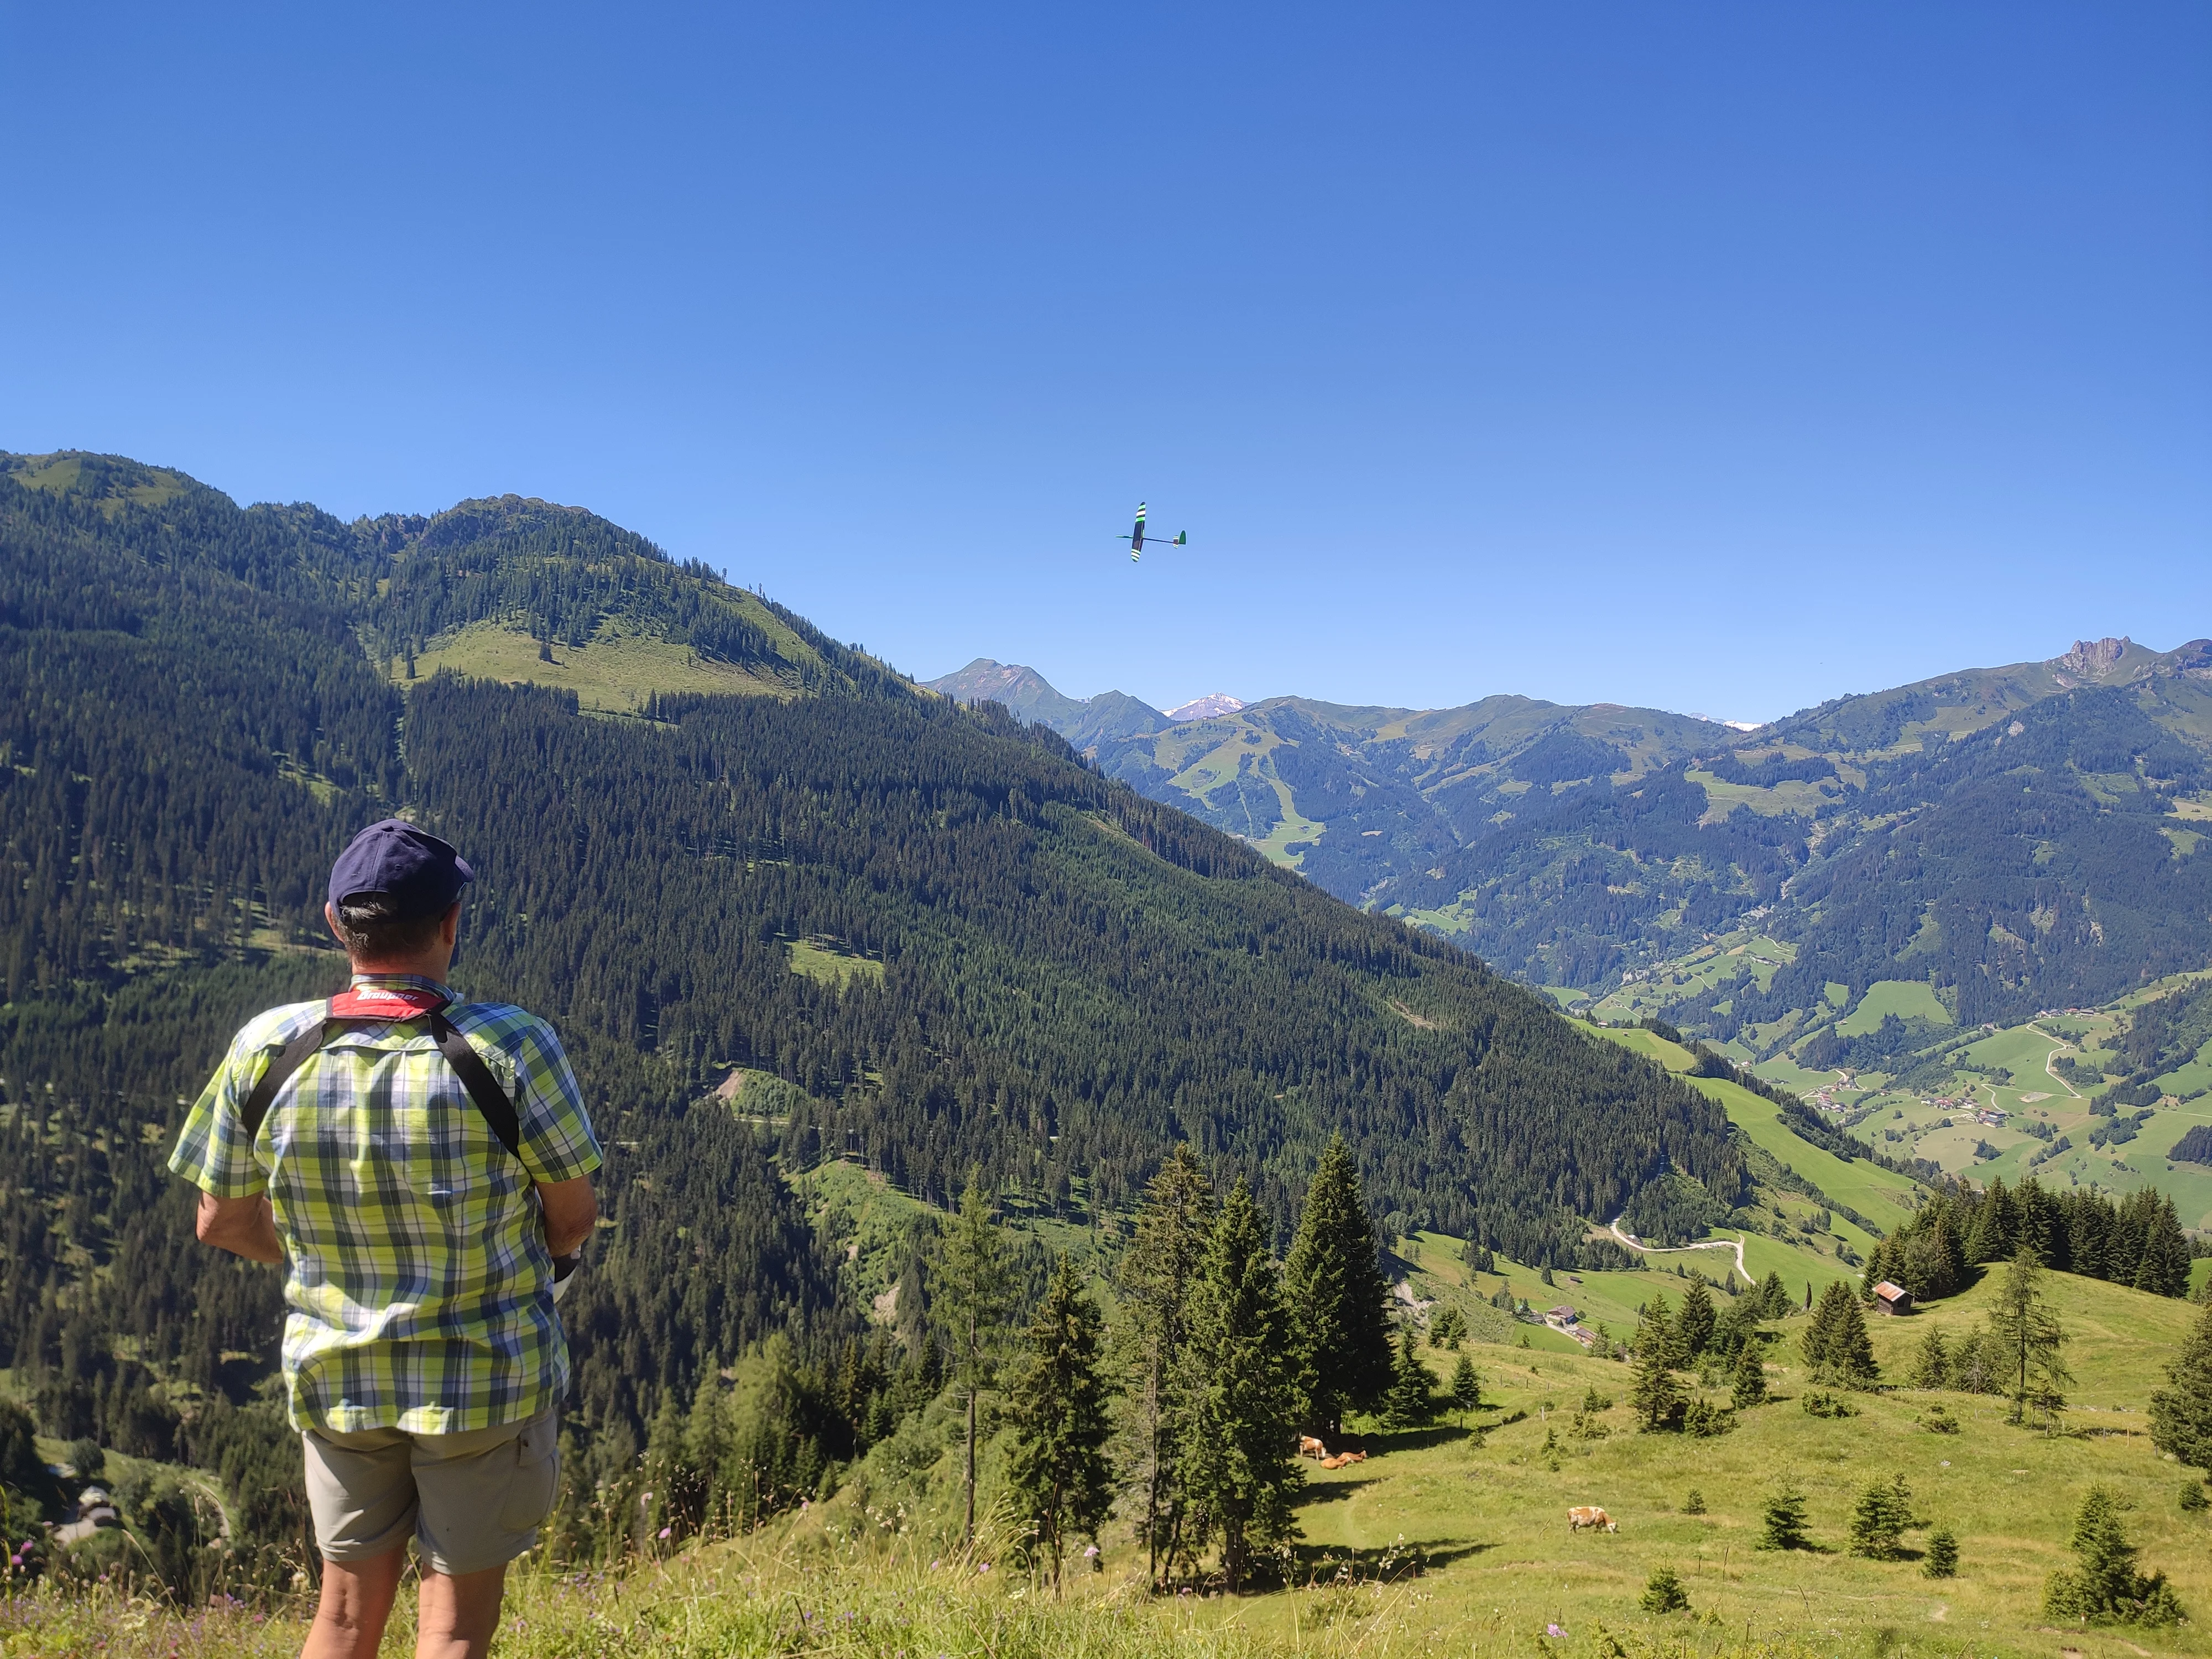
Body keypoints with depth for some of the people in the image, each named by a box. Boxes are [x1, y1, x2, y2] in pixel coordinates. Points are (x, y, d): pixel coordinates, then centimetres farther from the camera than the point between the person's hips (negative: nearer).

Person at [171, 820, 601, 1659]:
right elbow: (572, 1221, -11)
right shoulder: (509, 1048, -23)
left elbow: (223, 1222, -1)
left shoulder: (266, 1051, -13)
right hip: (488, 1383, -3)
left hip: (335, 1379, 3)